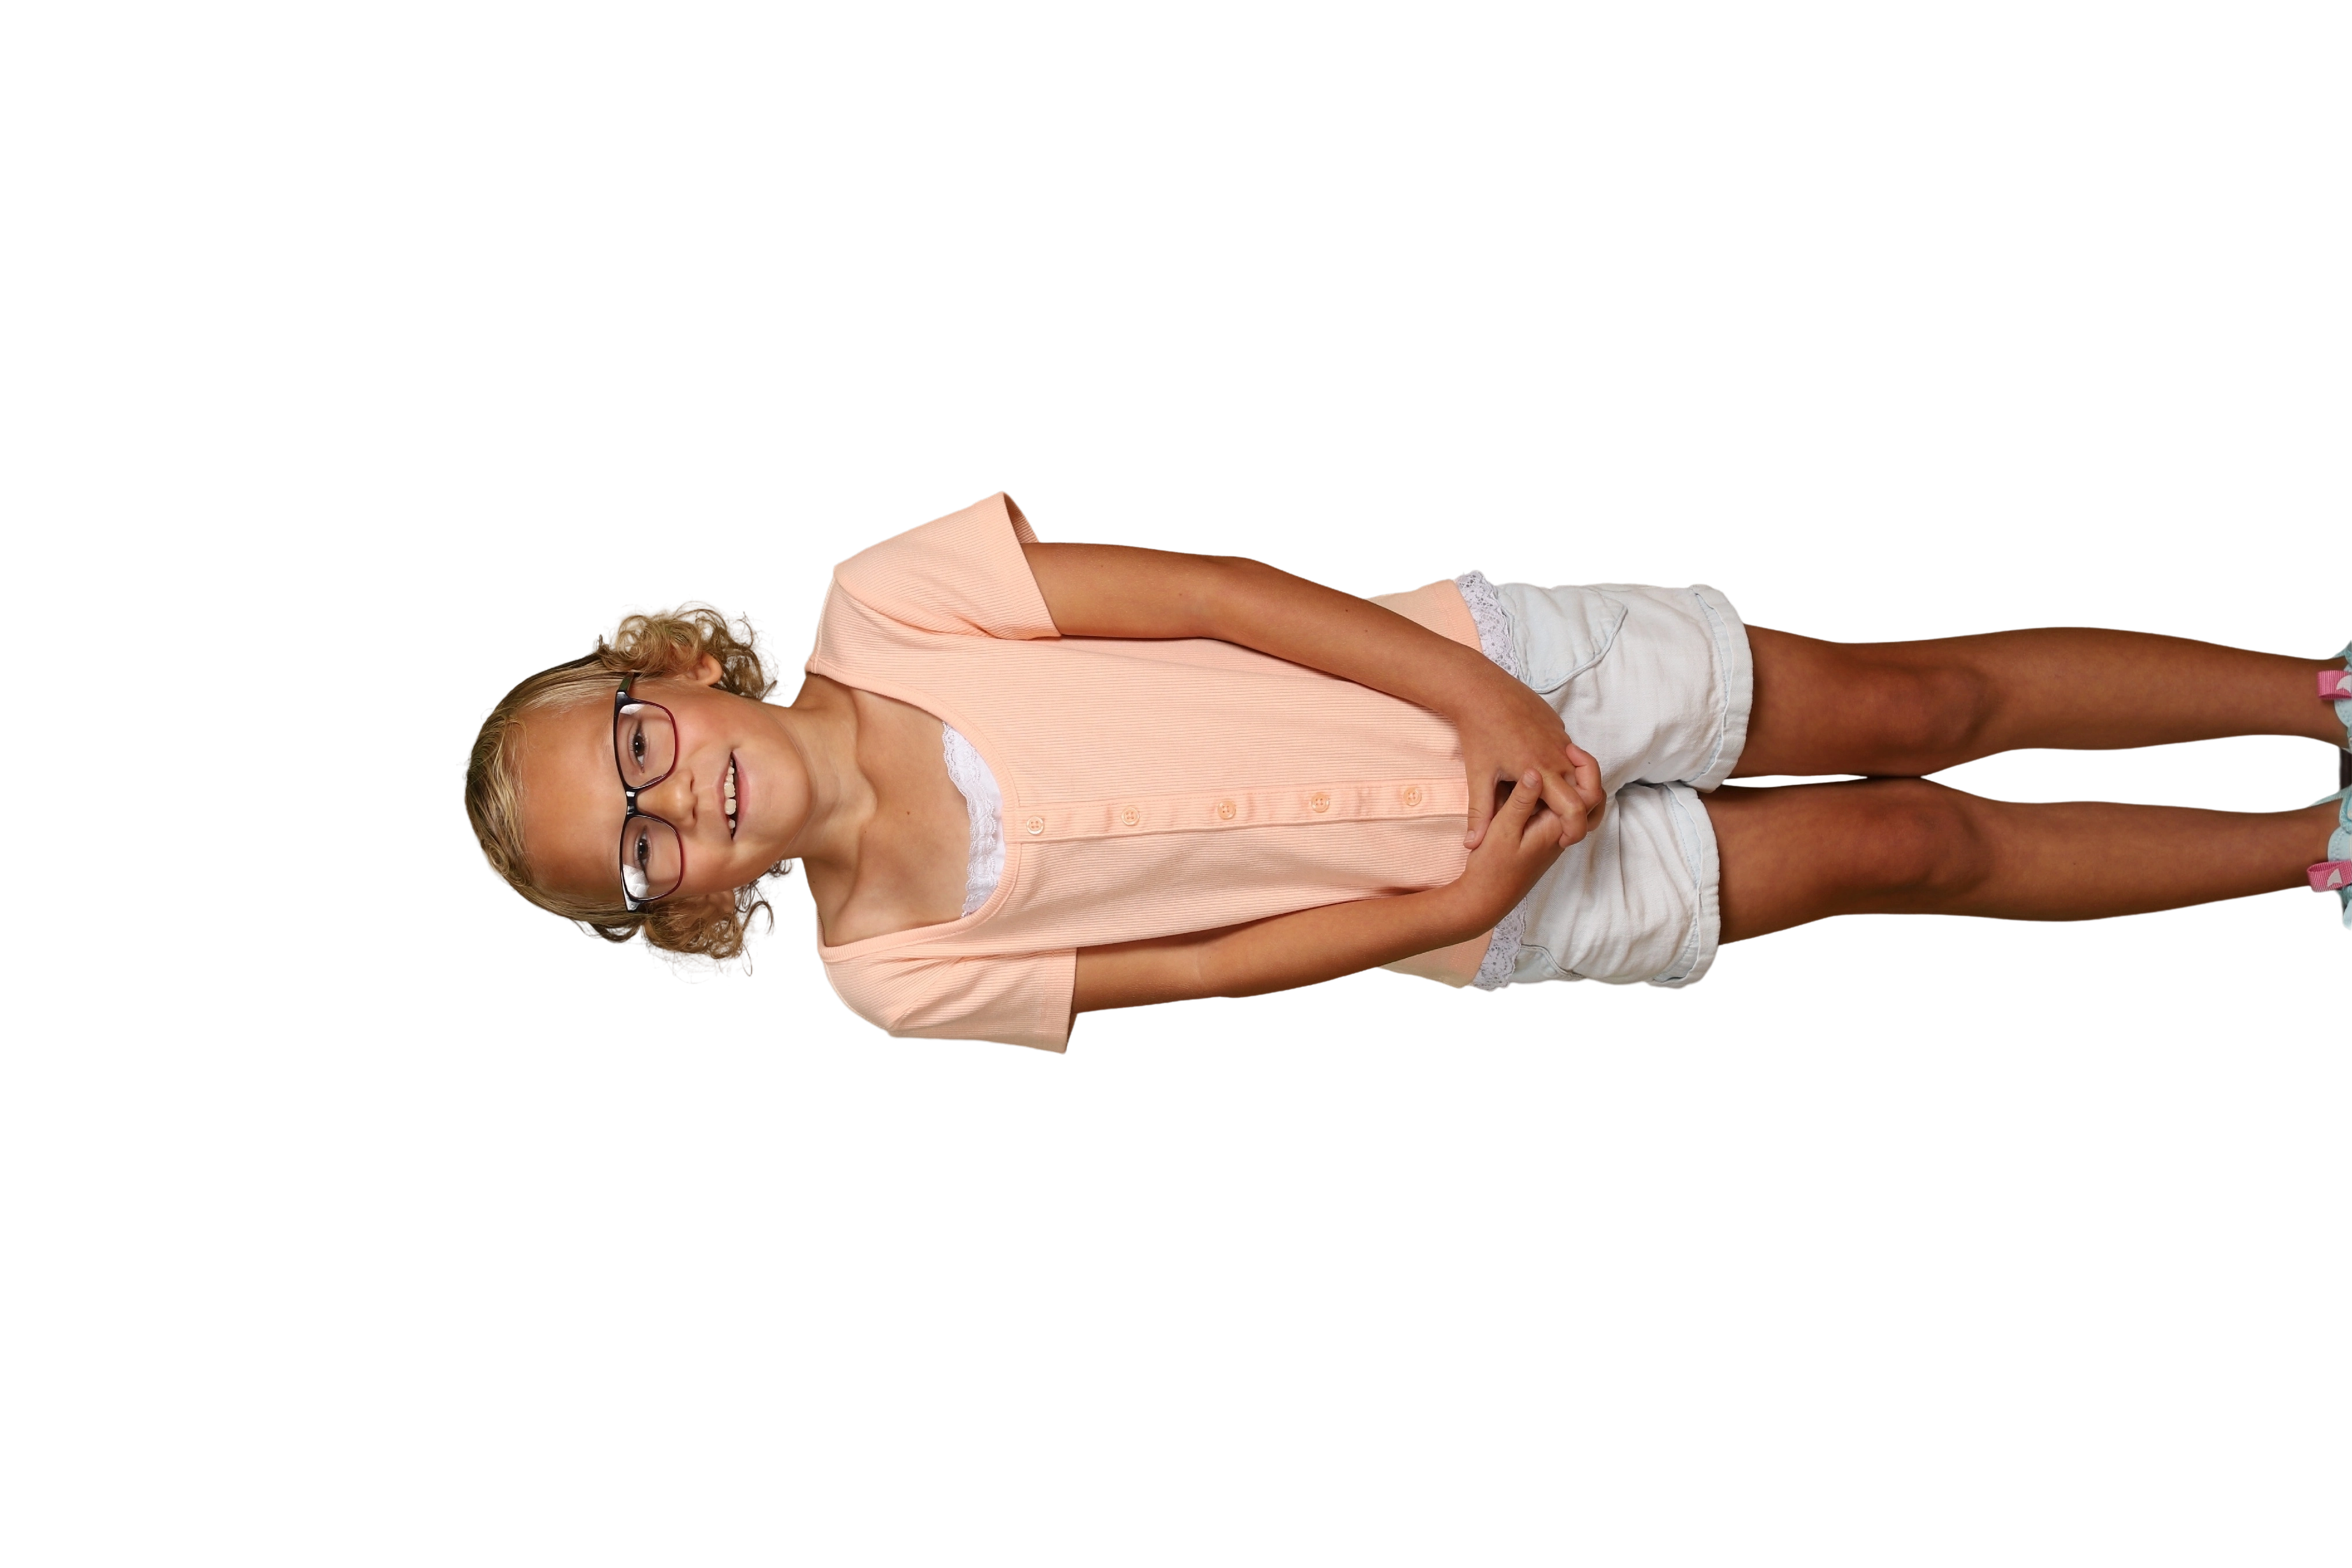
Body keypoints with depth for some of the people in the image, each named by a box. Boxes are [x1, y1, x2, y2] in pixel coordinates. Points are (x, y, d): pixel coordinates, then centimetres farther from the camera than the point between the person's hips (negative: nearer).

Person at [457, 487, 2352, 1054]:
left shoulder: (892, 599, -14)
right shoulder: (903, 974, -10)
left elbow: (1217, 590, -13)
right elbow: (1214, 965, -6)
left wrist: (1479, 695, -19)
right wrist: (1455, 906, -15)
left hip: (1466, 658, 1)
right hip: (1486, 904, 0)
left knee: (1905, 708, 0)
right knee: (1899, 847, 0)